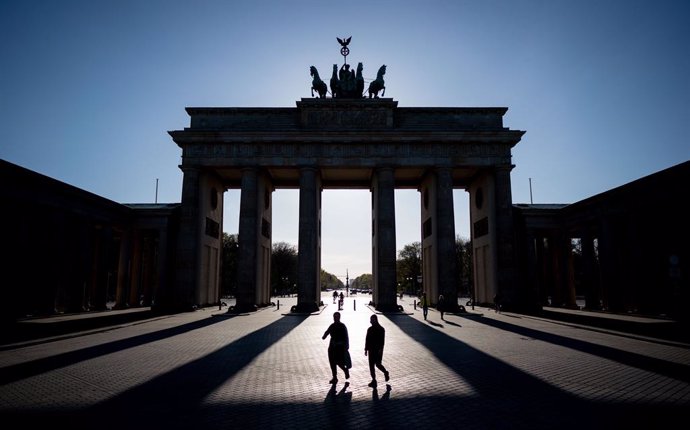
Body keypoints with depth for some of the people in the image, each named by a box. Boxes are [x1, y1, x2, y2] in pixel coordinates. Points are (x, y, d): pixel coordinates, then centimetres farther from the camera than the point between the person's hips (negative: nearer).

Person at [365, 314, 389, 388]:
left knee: (378, 364, -6)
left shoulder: (381, 329, -7)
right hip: (371, 350, 5)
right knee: (371, 365, 4)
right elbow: (367, 340, 13)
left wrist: (380, 349, -20)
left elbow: (382, 340, -12)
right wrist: (366, 349, 10)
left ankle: (386, 373, 23)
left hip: (378, 350, -5)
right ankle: (373, 380, 13)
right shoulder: (369, 329, 10)